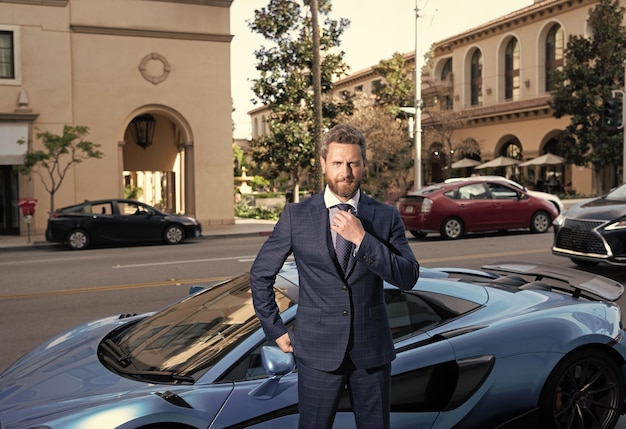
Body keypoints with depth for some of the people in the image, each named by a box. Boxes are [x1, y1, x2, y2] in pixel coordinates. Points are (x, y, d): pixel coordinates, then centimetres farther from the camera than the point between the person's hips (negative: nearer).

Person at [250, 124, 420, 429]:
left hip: (372, 349, 2)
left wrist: (361, 238, -19)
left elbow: (408, 277, -9)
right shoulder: (296, 216, -3)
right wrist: (276, 331, 3)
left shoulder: (386, 216, 0)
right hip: (318, 349, -1)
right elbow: (260, 274, 5)